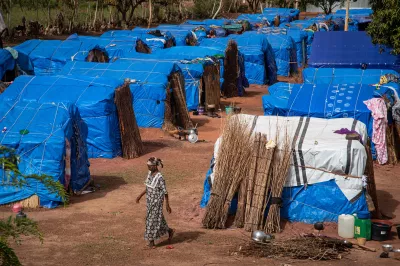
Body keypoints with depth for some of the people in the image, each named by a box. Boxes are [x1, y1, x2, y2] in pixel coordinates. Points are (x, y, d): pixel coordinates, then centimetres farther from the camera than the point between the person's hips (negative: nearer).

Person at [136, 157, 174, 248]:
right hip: (149, 200, 8)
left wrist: (167, 205, -15)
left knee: (153, 219, 0)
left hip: (156, 202, -8)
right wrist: (140, 196, 19)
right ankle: (169, 230, 38)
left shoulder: (159, 178, -22)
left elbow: (165, 192, -18)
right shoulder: (150, 174, 1)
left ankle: (151, 240, 11)